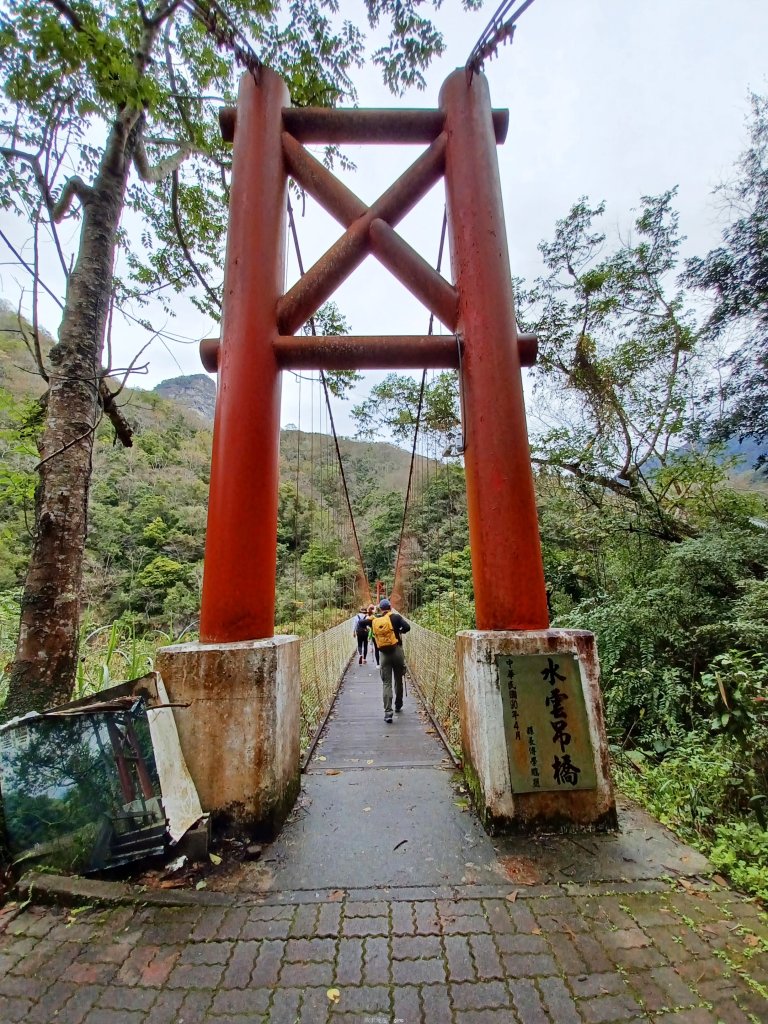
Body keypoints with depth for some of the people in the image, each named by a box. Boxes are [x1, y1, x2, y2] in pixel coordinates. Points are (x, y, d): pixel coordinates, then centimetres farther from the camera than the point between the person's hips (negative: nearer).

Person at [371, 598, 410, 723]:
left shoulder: (374, 620, 4)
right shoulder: (395, 617, -5)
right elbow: (407, 627, -15)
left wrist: (369, 614, 23)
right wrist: (399, 631, 4)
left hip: (383, 654, 1)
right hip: (396, 651, -1)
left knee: (386, 683, 5)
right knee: (398, 680, 18)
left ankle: (388, 712, -4)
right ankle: (398, 706, 33)